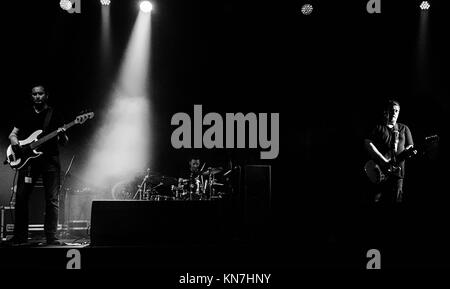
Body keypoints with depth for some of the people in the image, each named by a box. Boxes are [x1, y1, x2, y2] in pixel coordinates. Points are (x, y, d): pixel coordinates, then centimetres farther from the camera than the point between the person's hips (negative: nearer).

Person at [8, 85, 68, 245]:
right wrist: (15, 143, -5)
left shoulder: (54, 115, 8)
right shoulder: (25, 114, 14)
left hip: (50, 160, -2)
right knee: (21, 197, -4)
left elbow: (63, 142, 5)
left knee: (52, 200, -5)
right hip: (28, 159, 2)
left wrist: (62, 135, -18)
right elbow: (13, 134, 18)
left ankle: (51, 237, -1)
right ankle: (20, 237, 4)